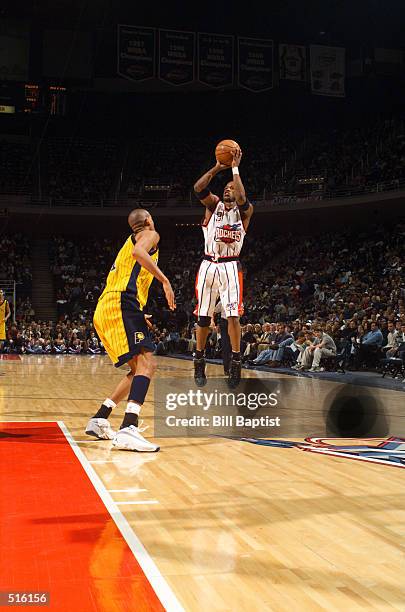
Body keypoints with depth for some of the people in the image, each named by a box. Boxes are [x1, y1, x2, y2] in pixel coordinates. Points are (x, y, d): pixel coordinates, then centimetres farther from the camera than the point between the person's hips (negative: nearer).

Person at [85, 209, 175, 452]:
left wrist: (138, 317, 38)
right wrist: (165, 280, -16)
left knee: (139, 367, 15)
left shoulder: (129, 243, 34)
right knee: (147, 361, -21)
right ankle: (129, 428, -38)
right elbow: (138, 252, -16)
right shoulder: (150, 234, 9)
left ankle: (99, 420, 14)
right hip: (122, 303, -10)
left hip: (104, 309, 10)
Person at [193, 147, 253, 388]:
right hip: (208, 266, 2)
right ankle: (200, 362, 18)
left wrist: (235, 169, -15)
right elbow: (198, 188, -9)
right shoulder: (213, 205, 10)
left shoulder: (245, 211, 4)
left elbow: (242, 199, -20)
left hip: (231, 267, -2)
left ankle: (236, 362, -7)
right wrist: (217, 168, -12)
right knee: (203, 317, 5)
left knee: (233, 314, -15)